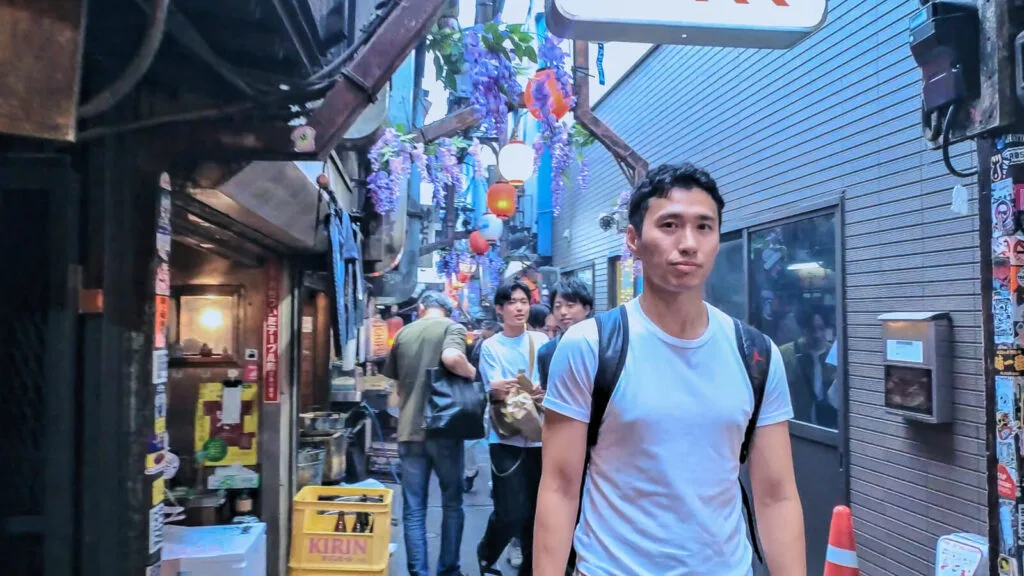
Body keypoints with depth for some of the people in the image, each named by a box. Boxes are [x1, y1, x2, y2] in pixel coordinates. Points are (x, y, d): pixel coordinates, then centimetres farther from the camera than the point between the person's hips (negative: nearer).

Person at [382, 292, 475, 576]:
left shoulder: (403, 333, 12)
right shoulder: (452, 327, -3)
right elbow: (451, 358, -24)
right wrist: (475, 374, -7)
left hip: (409, 430, 3)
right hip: (443, 429, -3)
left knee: (413, 510, 6)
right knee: (452, 504, 13)